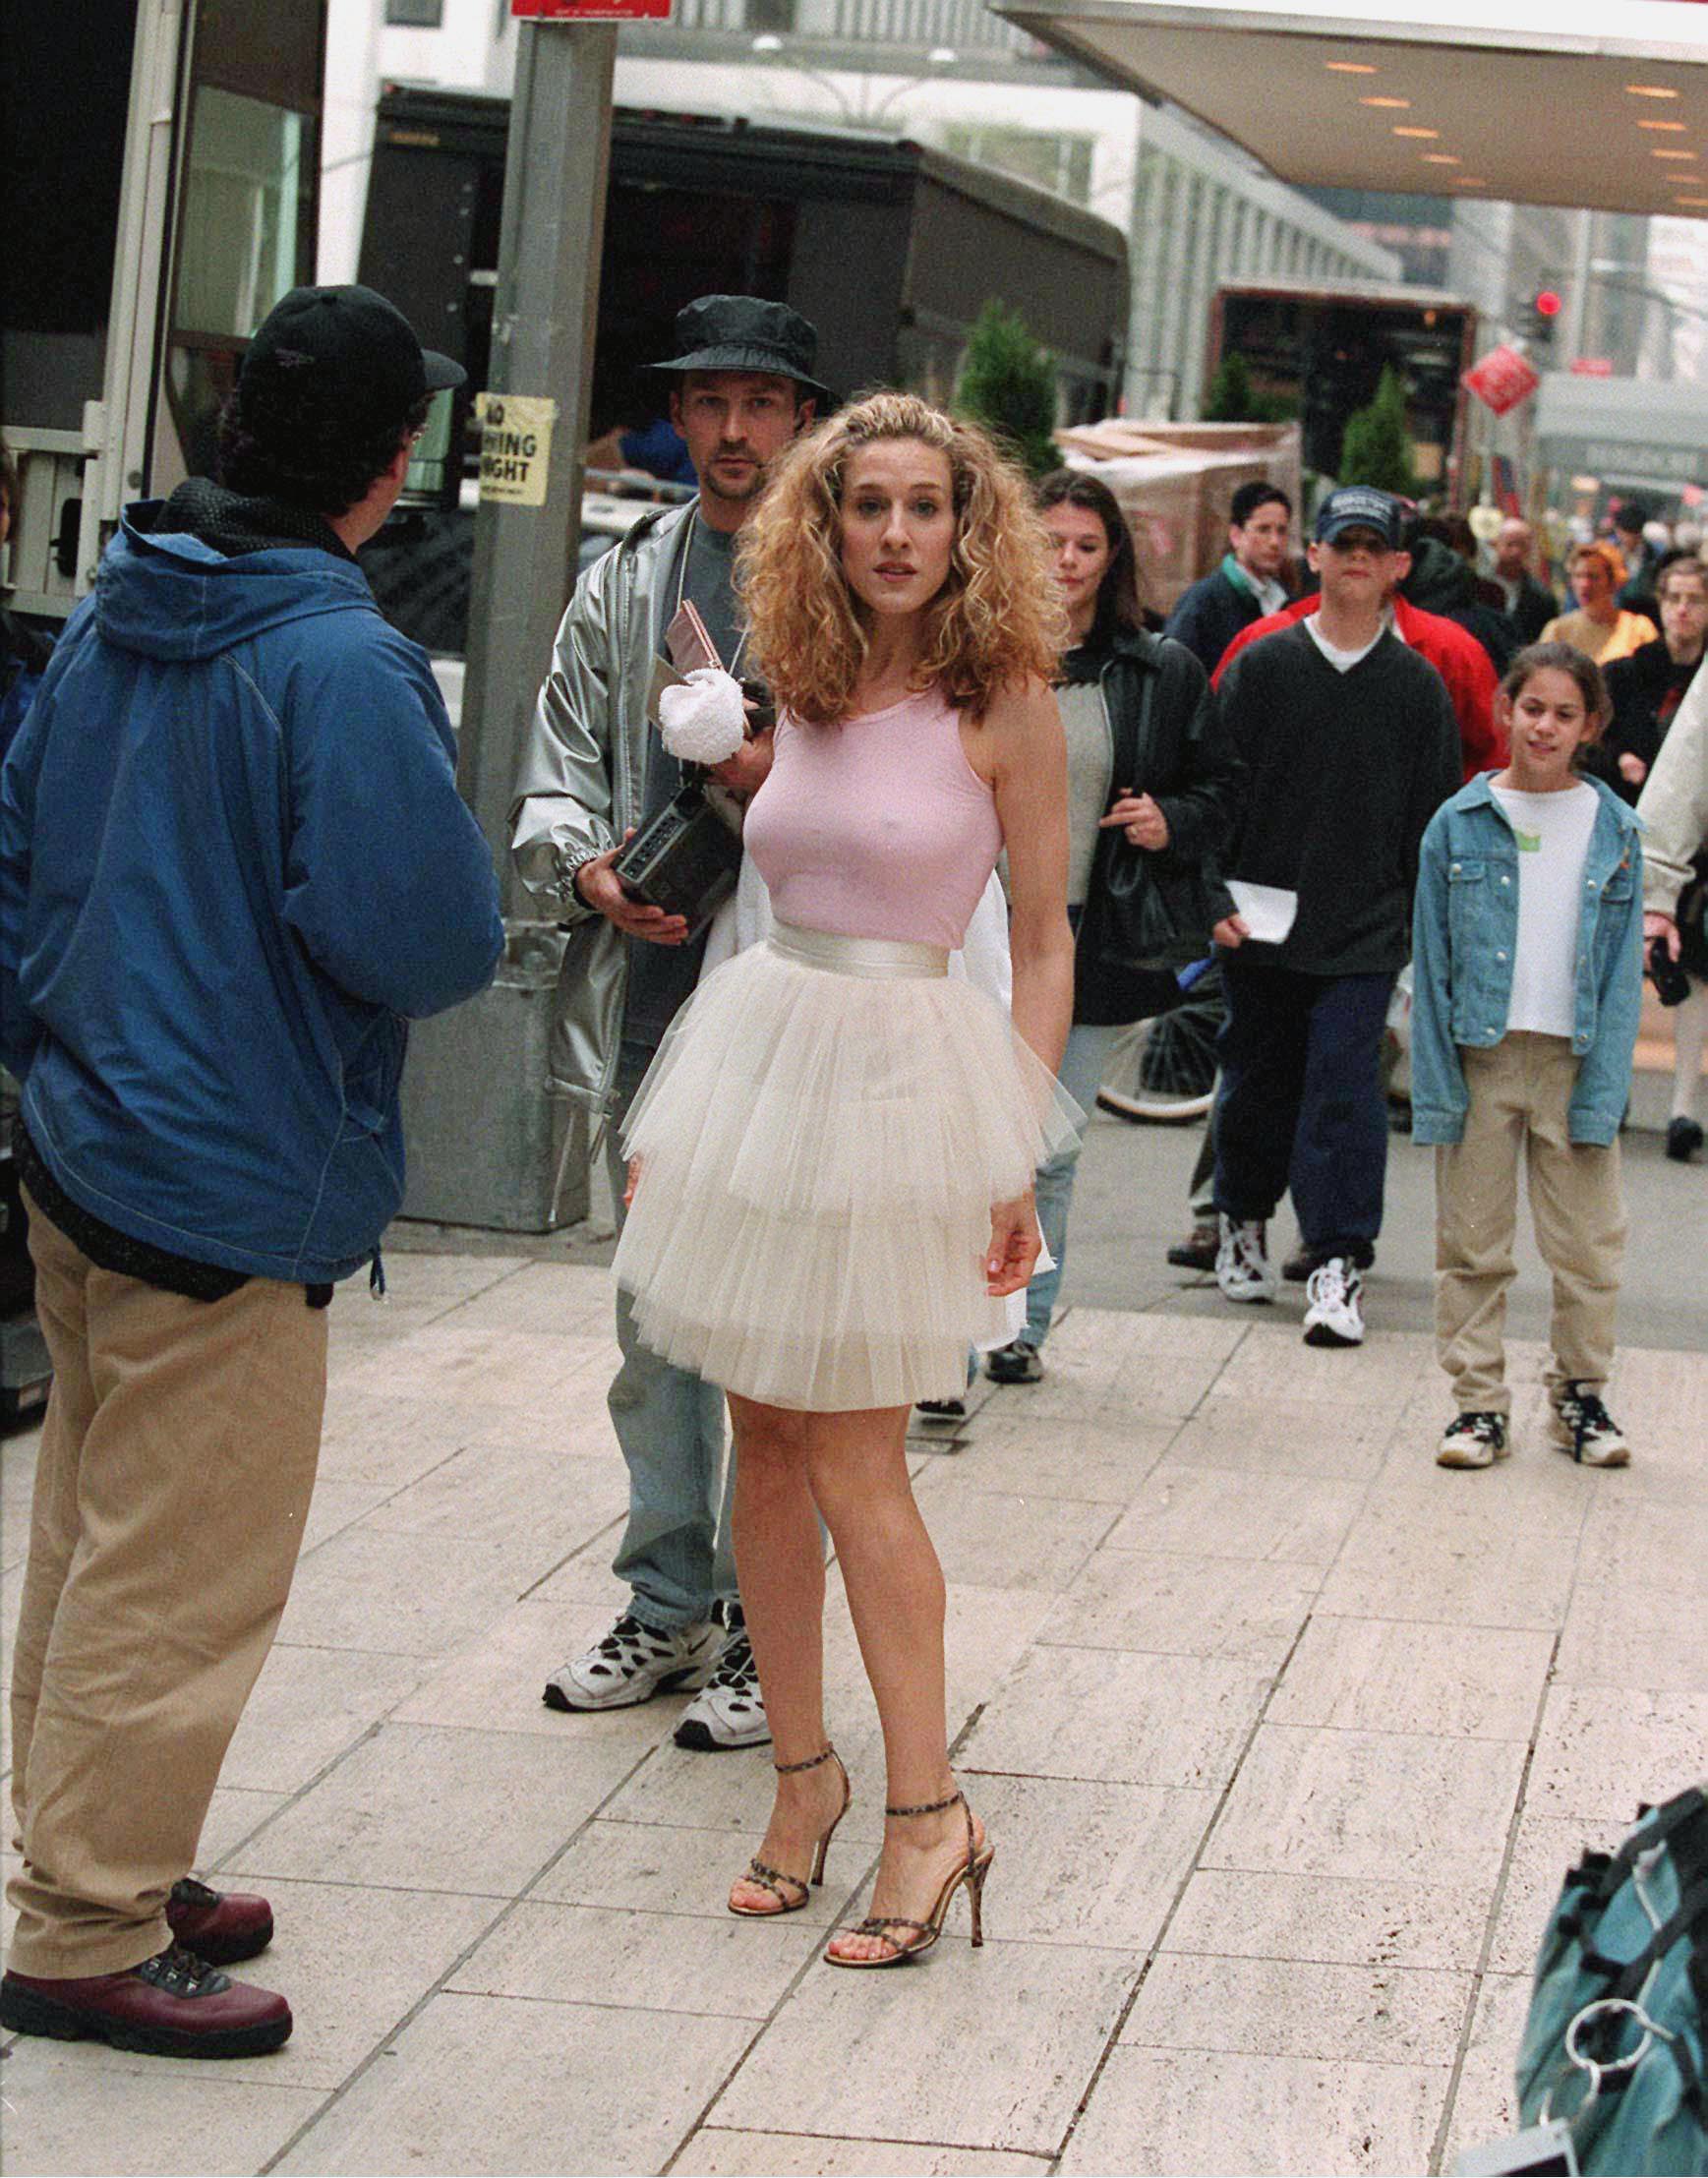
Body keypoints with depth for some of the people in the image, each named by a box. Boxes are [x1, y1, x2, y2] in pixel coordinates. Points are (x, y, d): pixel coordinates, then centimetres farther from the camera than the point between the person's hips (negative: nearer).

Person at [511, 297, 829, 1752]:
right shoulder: (624, 583, 14)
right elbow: (557, 774, 15)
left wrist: (796, 781, -19)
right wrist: (592, 872, -5)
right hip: (651, 1000, 5)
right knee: (656, 1324, 13)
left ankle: (770, 1625, 8)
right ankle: (670, 1604, 25)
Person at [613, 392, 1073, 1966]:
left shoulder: (1002, 702, -7)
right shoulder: (807, 693, 8)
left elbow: (1046, 942, -5)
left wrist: (1017, 1164, -9)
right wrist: (673, 1126, 14)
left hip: (903, 1074, -5)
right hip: (763, 1051, 6)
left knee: (855, 1463, -6)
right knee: (764, 1437, 7)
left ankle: (927, 1811, 2)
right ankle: (804, 1772, 18)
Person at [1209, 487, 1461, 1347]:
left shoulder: (1419, 685, 3)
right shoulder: (1260, 666, 1)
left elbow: (1434, 816, 6)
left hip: (1365, 935, -1)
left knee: (1345, 1089, -9)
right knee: (1258, 1080, 13)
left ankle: (1337, 1270, -8)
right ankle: (1243, 1221, 36)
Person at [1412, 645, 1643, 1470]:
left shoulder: (1614, 830, 2)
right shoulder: (1459, 824, 0)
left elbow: (1623, 969, 1)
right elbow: (1431, 962, 2)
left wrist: (1603, 1089, -7)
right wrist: (1435, 1083, -4)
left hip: (1574, 1057, 0)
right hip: (1479, 1056, 0)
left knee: (1587, 1243, 4)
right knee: (1472, 1243, 5)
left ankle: (1580, 1394, 21)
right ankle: (1479, 1402, 15)